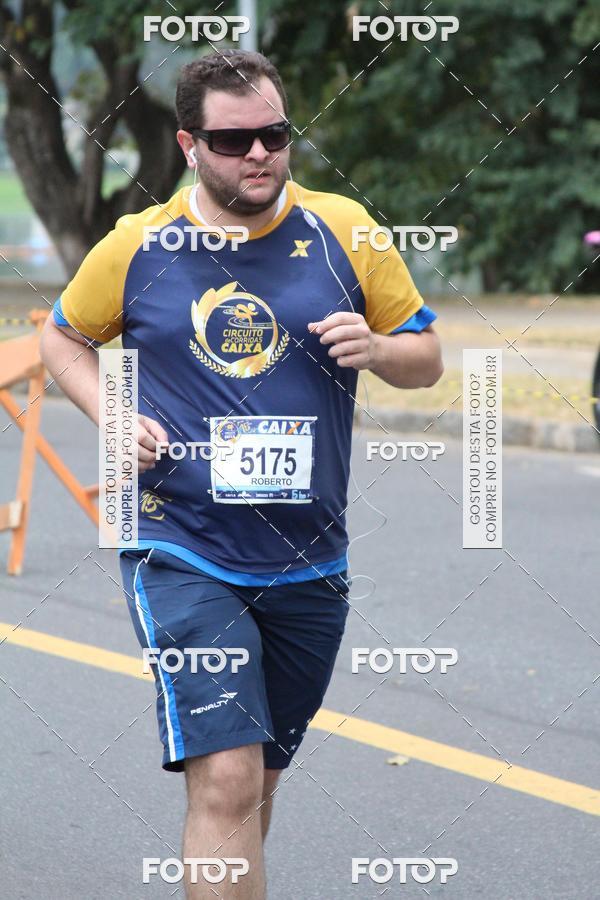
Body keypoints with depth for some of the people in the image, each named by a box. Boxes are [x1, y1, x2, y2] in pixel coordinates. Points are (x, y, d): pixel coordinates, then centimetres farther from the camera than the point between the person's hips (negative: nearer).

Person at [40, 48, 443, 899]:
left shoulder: (344, 230, 1)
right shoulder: (136, 246, -1)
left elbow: (427, 358, 10)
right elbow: (63, 337, 16)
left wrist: (378, 348, -13)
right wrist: (110, 414, -2)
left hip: (306, 565, 3)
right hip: (181, 559, -3)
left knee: (256, 782, 17)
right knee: (226, 780, -17)